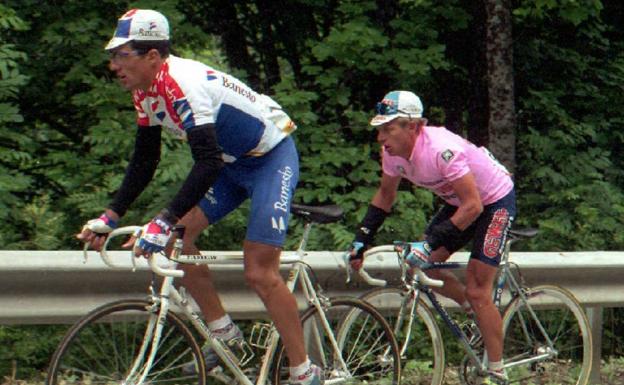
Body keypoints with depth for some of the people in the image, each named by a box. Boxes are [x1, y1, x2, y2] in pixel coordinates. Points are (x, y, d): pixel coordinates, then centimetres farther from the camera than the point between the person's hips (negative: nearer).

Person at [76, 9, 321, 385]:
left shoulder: (183, 85, -31)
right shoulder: (147, 93, -2)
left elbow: (208, 163, -39)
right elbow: (144, 162, 7)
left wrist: (164, 222, -43)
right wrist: (110, 217, 0)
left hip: (273, 157, -9)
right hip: (231, 162, 9)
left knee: (260, 273, -14)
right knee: (178, 235, -5)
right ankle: (225, 334, 8)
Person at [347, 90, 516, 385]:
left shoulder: (441, 150, -36)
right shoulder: (394, 152, -13)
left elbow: (473, 206, -36)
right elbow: (385, 195, 6)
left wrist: (429, 243, -38)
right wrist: (361, 239, -3)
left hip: (494, 200, -8)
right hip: (460, 201, 8)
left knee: (476, 290, -11)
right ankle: (482, 316, 19)